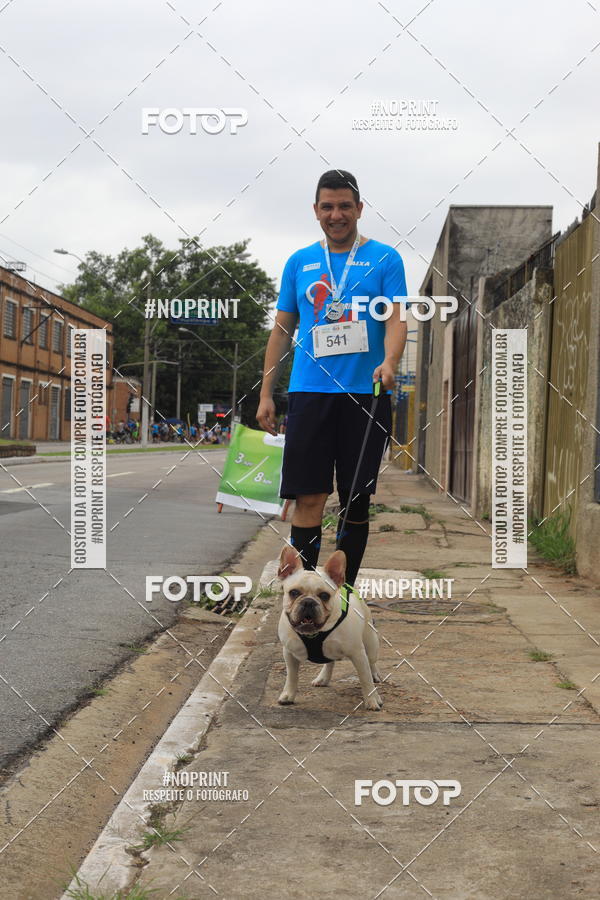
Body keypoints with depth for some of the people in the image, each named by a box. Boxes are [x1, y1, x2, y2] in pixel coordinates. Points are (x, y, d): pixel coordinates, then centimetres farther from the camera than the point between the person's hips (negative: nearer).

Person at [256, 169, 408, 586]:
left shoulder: (385, 259, 5)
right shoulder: (299, 262, 13)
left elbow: (396, 319, -5)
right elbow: (282, 329, 15)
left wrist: (389, 362, -26)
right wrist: (266, 394, 10)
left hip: (366, 393, -1)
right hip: (310, 391, 1)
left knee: (356, 499, 4)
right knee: (309, 497, -7)